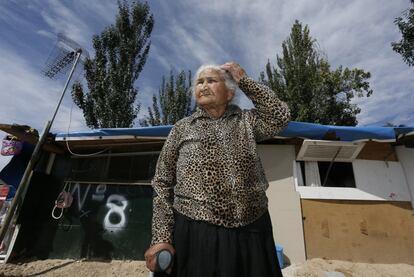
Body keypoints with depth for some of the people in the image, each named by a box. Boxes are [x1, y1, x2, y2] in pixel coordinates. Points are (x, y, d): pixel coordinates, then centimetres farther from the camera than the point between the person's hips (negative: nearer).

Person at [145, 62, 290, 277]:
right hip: (196, 232, -1)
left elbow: (281, 116, -6)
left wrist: (243, 80, 1)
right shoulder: (182, 128, 3)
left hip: (251, 231, 2)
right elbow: (162, 184, 2)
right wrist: (161, 237, -6)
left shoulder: (245, 121, 9)